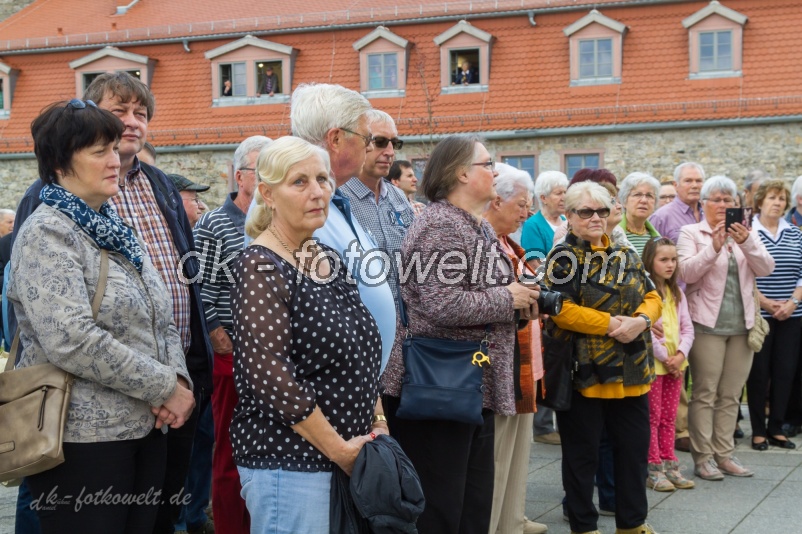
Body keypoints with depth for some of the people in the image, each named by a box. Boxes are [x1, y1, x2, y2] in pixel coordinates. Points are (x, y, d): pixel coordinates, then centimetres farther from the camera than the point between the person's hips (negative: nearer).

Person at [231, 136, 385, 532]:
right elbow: (269, 374, -21)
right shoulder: (260, 268, -13)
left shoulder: (326, 259, 11)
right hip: (289, 462, -7)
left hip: (348, 457, 8)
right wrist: (340, 450, -17)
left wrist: (377, 422, 7)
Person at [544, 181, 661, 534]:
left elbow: (652, 298, 10)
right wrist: (611, 323, -20)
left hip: (631, 371, 6)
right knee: (582, 454, 5)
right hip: (584, 372, -6)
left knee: (634, 448, 13)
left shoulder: (625, 255, 13)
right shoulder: (564, 257, -8)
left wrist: (641, 319, -13)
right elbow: (559, 309, -19)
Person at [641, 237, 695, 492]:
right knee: (653, 417, -2)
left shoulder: (676, 293, 13)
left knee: (669, 417, 11)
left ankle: (669, 465, 17)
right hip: (652, 363, -6)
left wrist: (681, 354, -6)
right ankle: (653, 469, 4)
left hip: (676, 363, 6)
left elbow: (687, 328, 10)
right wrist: (664, 356, -14)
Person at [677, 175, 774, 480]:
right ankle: (703, 457, 3)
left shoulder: (744, 234, 12)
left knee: (730, 395, 8)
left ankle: (724, 454, 16)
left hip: (741, 326, 4)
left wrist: (746, 243, -19)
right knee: (705, 394, -2)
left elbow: (766, 269, -2)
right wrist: (714, 248, -25)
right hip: (708, 324, -4)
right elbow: (686, 272, -13)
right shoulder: (691, 233, 1)